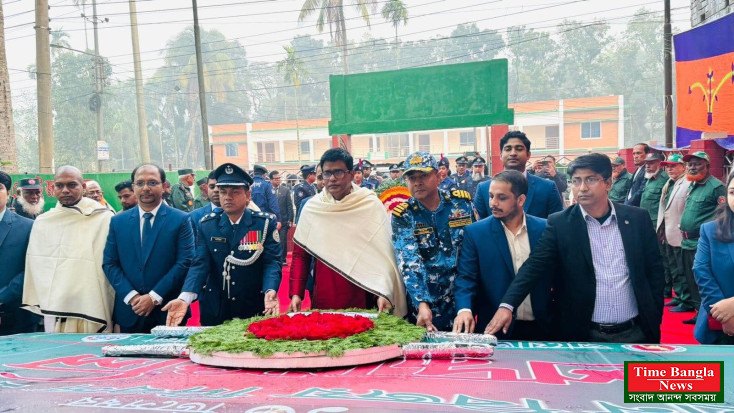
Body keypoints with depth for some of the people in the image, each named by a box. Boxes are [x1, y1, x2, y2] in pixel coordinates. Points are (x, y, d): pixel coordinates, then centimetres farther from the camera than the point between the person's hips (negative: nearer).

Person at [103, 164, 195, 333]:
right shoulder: (118, 222, 9)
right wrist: (131, 296, -9)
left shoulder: (181, 220, -1)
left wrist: (155, 297, -13)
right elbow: (109, 263, 5)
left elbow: (185, 262, -7)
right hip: (129, 313, 2)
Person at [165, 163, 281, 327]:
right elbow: (200, 264, -8)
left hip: (256, 310, -2)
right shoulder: (206, 225, 1)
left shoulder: (265, 223, -5)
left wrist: (270, 291, -33)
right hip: (215, 312, 2)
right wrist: (184, 298, -25)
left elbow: (272, 262, -12)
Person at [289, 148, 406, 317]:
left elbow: (384, 253, -7)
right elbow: (300, 255, 6)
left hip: (362, 301, -2)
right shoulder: (311, 207, 3)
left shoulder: (372, 205, -4)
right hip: (322, 300, 2)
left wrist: (384, 293, -17)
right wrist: (296, 293, -3)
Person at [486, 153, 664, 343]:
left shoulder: (638, 219, 1)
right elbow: (535, 266, -13)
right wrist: (507, 305, -26)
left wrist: (654, 321, 3)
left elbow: (654, 271, 7)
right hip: (584, 335, -1)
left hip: (635, 333, 2)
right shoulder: (559, 223, -4)